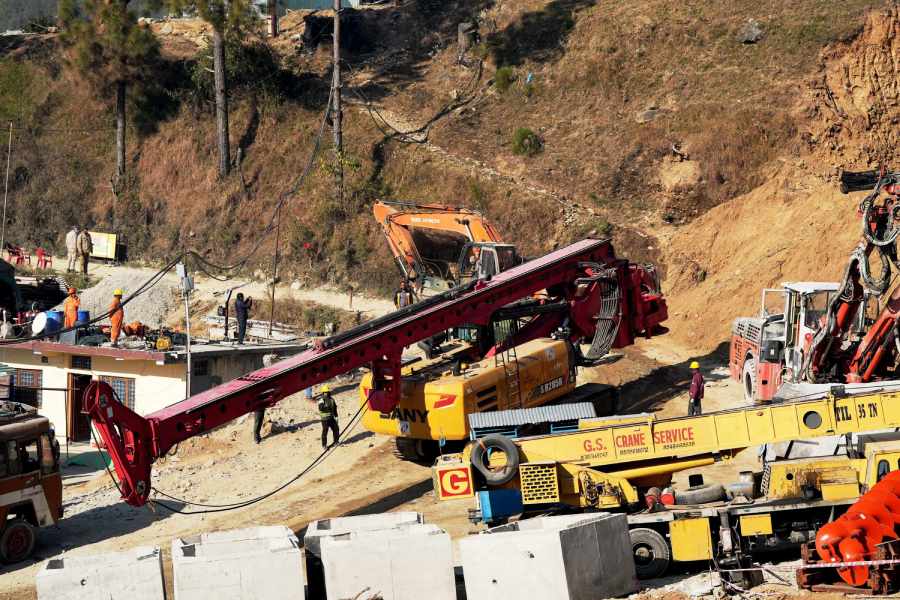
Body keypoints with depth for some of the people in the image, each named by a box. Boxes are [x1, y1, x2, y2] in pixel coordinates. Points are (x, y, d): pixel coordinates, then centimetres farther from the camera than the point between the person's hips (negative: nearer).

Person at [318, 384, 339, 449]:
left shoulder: (331, 399, 8)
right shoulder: (321, 400, -12)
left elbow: (335, 408, 17)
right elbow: (321, 408, -28)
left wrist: (336, 416, 18)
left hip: (331, 417, 6)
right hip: (325, 418, -6)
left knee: (336, 429, 9)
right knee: (325, 431, -1)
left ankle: (336, 442, 27)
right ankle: (324, 444, 11)